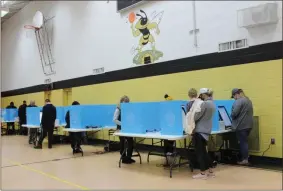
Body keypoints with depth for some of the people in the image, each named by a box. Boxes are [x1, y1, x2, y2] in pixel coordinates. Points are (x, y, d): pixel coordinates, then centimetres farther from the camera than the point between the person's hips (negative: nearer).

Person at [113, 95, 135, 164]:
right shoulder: (118, 109, -11)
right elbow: (115, 120, -16)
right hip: (121, 129, -5)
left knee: (131, 142, 3)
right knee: (122, 144, 6)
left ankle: (128, 157, 18)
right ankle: (124, 158, 16)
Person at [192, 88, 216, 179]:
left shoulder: (204, 103, -18)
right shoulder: (212, 103, 11)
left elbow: (197, 116, -16)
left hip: (200, 130, -9)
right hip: (206, 130, 9)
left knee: (199, 152, 0)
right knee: (203, 151, 17)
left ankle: (203, 173, 6)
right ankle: (210, 171, 21)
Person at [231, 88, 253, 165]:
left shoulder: (239, 101, -16)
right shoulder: (248, 100, 15)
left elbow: (234, 113, -22)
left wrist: (232, 117, -3)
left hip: (241, 125, -9)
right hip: (248, 124, 9)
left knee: (242, 142, -1)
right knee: (245, 141, 16)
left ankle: (245, 159, 4)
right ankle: (245, 158, 22)